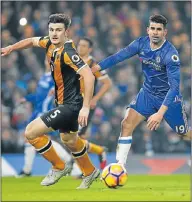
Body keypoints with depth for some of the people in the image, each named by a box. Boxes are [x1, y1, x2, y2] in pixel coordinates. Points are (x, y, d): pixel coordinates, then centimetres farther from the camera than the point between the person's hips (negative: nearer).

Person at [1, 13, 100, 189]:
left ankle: (58, 167, 8)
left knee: (31, 132, -10)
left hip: (70, 105, -10)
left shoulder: (67, 52, -26)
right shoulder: (50, 44, -1)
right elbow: (32, 41, 20)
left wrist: (86, 107, -35)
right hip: (66, 103, 10)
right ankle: (90, 173, 51)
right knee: (69, 140, 30)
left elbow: (88, 75, -34)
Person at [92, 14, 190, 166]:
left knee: (185, 134, 8)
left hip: (169, 97, -4)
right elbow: (118, 56, -7)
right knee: (127, 124, -10)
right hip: (148, 93, 4)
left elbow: (174, 86, -34)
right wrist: (94, 68, -14)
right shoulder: (142, 43, -13)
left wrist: (160, 113, -43)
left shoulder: (170, 54, -29)